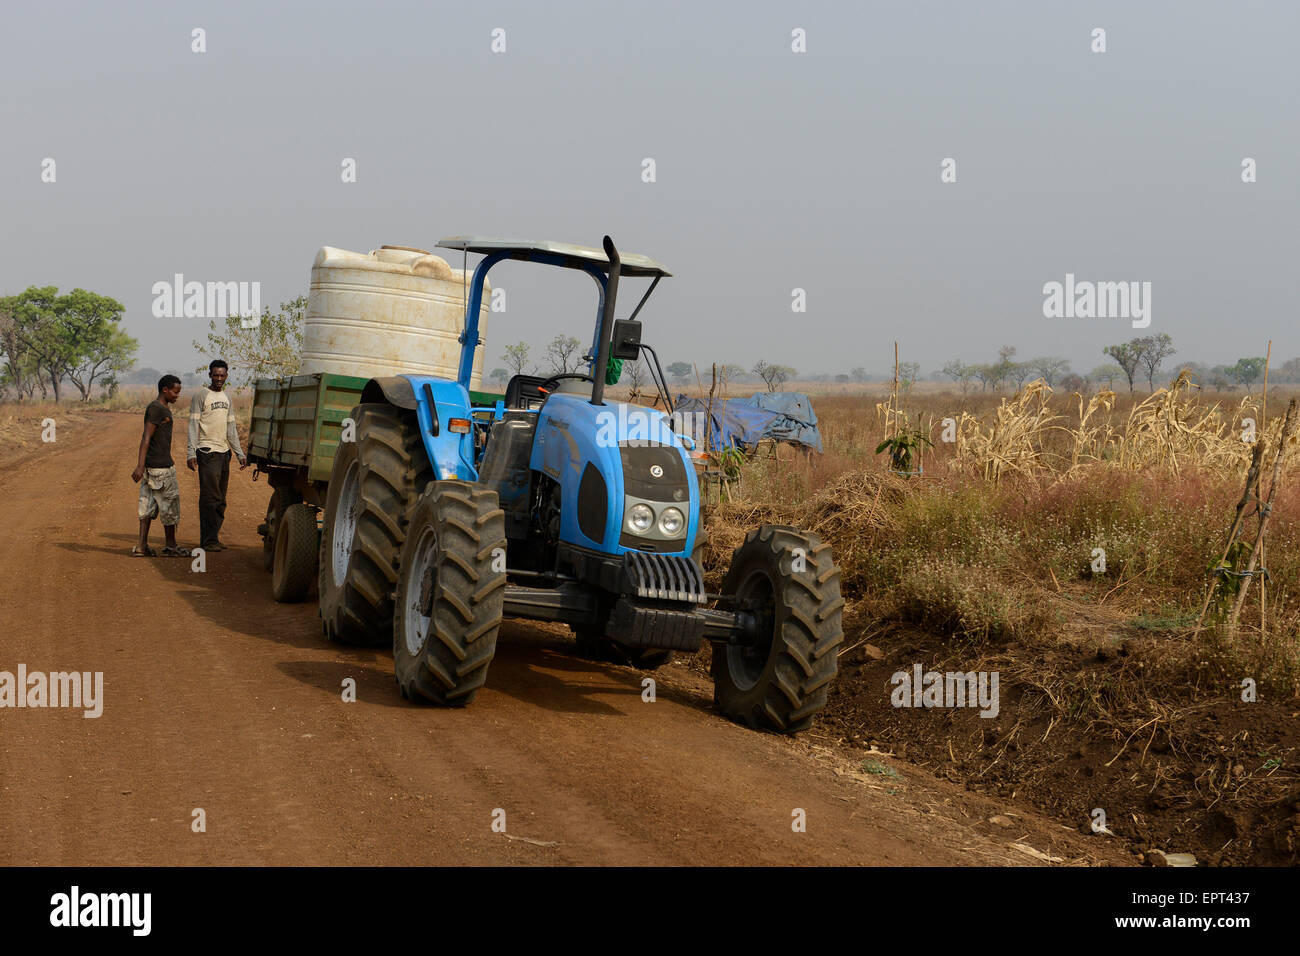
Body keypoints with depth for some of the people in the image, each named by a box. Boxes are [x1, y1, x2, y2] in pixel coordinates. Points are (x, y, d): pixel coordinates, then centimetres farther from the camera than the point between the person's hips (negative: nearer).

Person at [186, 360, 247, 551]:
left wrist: (240, 454, 16)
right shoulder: (201, 395, -4)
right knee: (209, 497, -11)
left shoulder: (226, 396, 16)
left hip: (224, 452, 7)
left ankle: (213, 538, 13)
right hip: (207, 451, -7)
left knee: (220, 500, 7)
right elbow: (193, 425, -8)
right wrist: (191, 453, -17)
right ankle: (208, 540, -11)